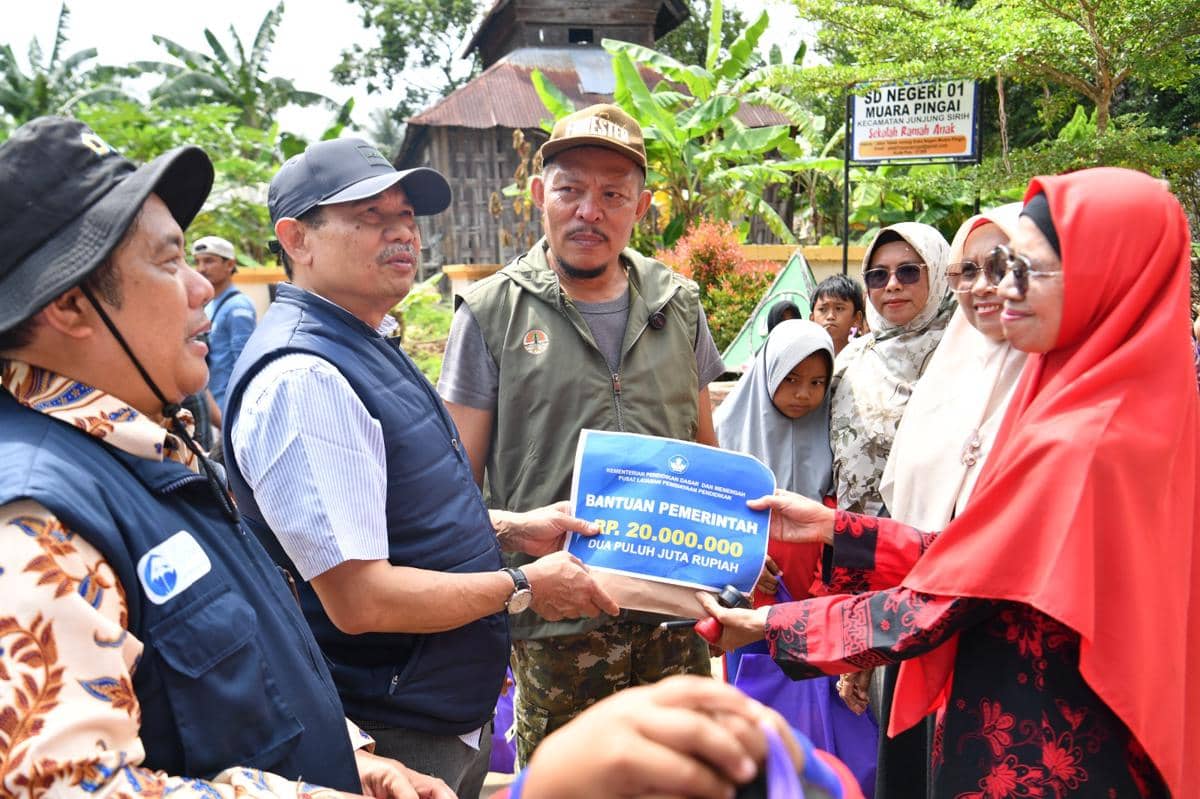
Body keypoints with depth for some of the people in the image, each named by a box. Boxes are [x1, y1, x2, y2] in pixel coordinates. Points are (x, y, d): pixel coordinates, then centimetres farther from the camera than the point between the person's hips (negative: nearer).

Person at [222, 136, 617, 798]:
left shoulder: (365, 344, 7)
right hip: (398, 742, -9)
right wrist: (521, 587, -16)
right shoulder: (303, 379, -26)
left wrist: (510, 528, 6)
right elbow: (360, 600, -28)